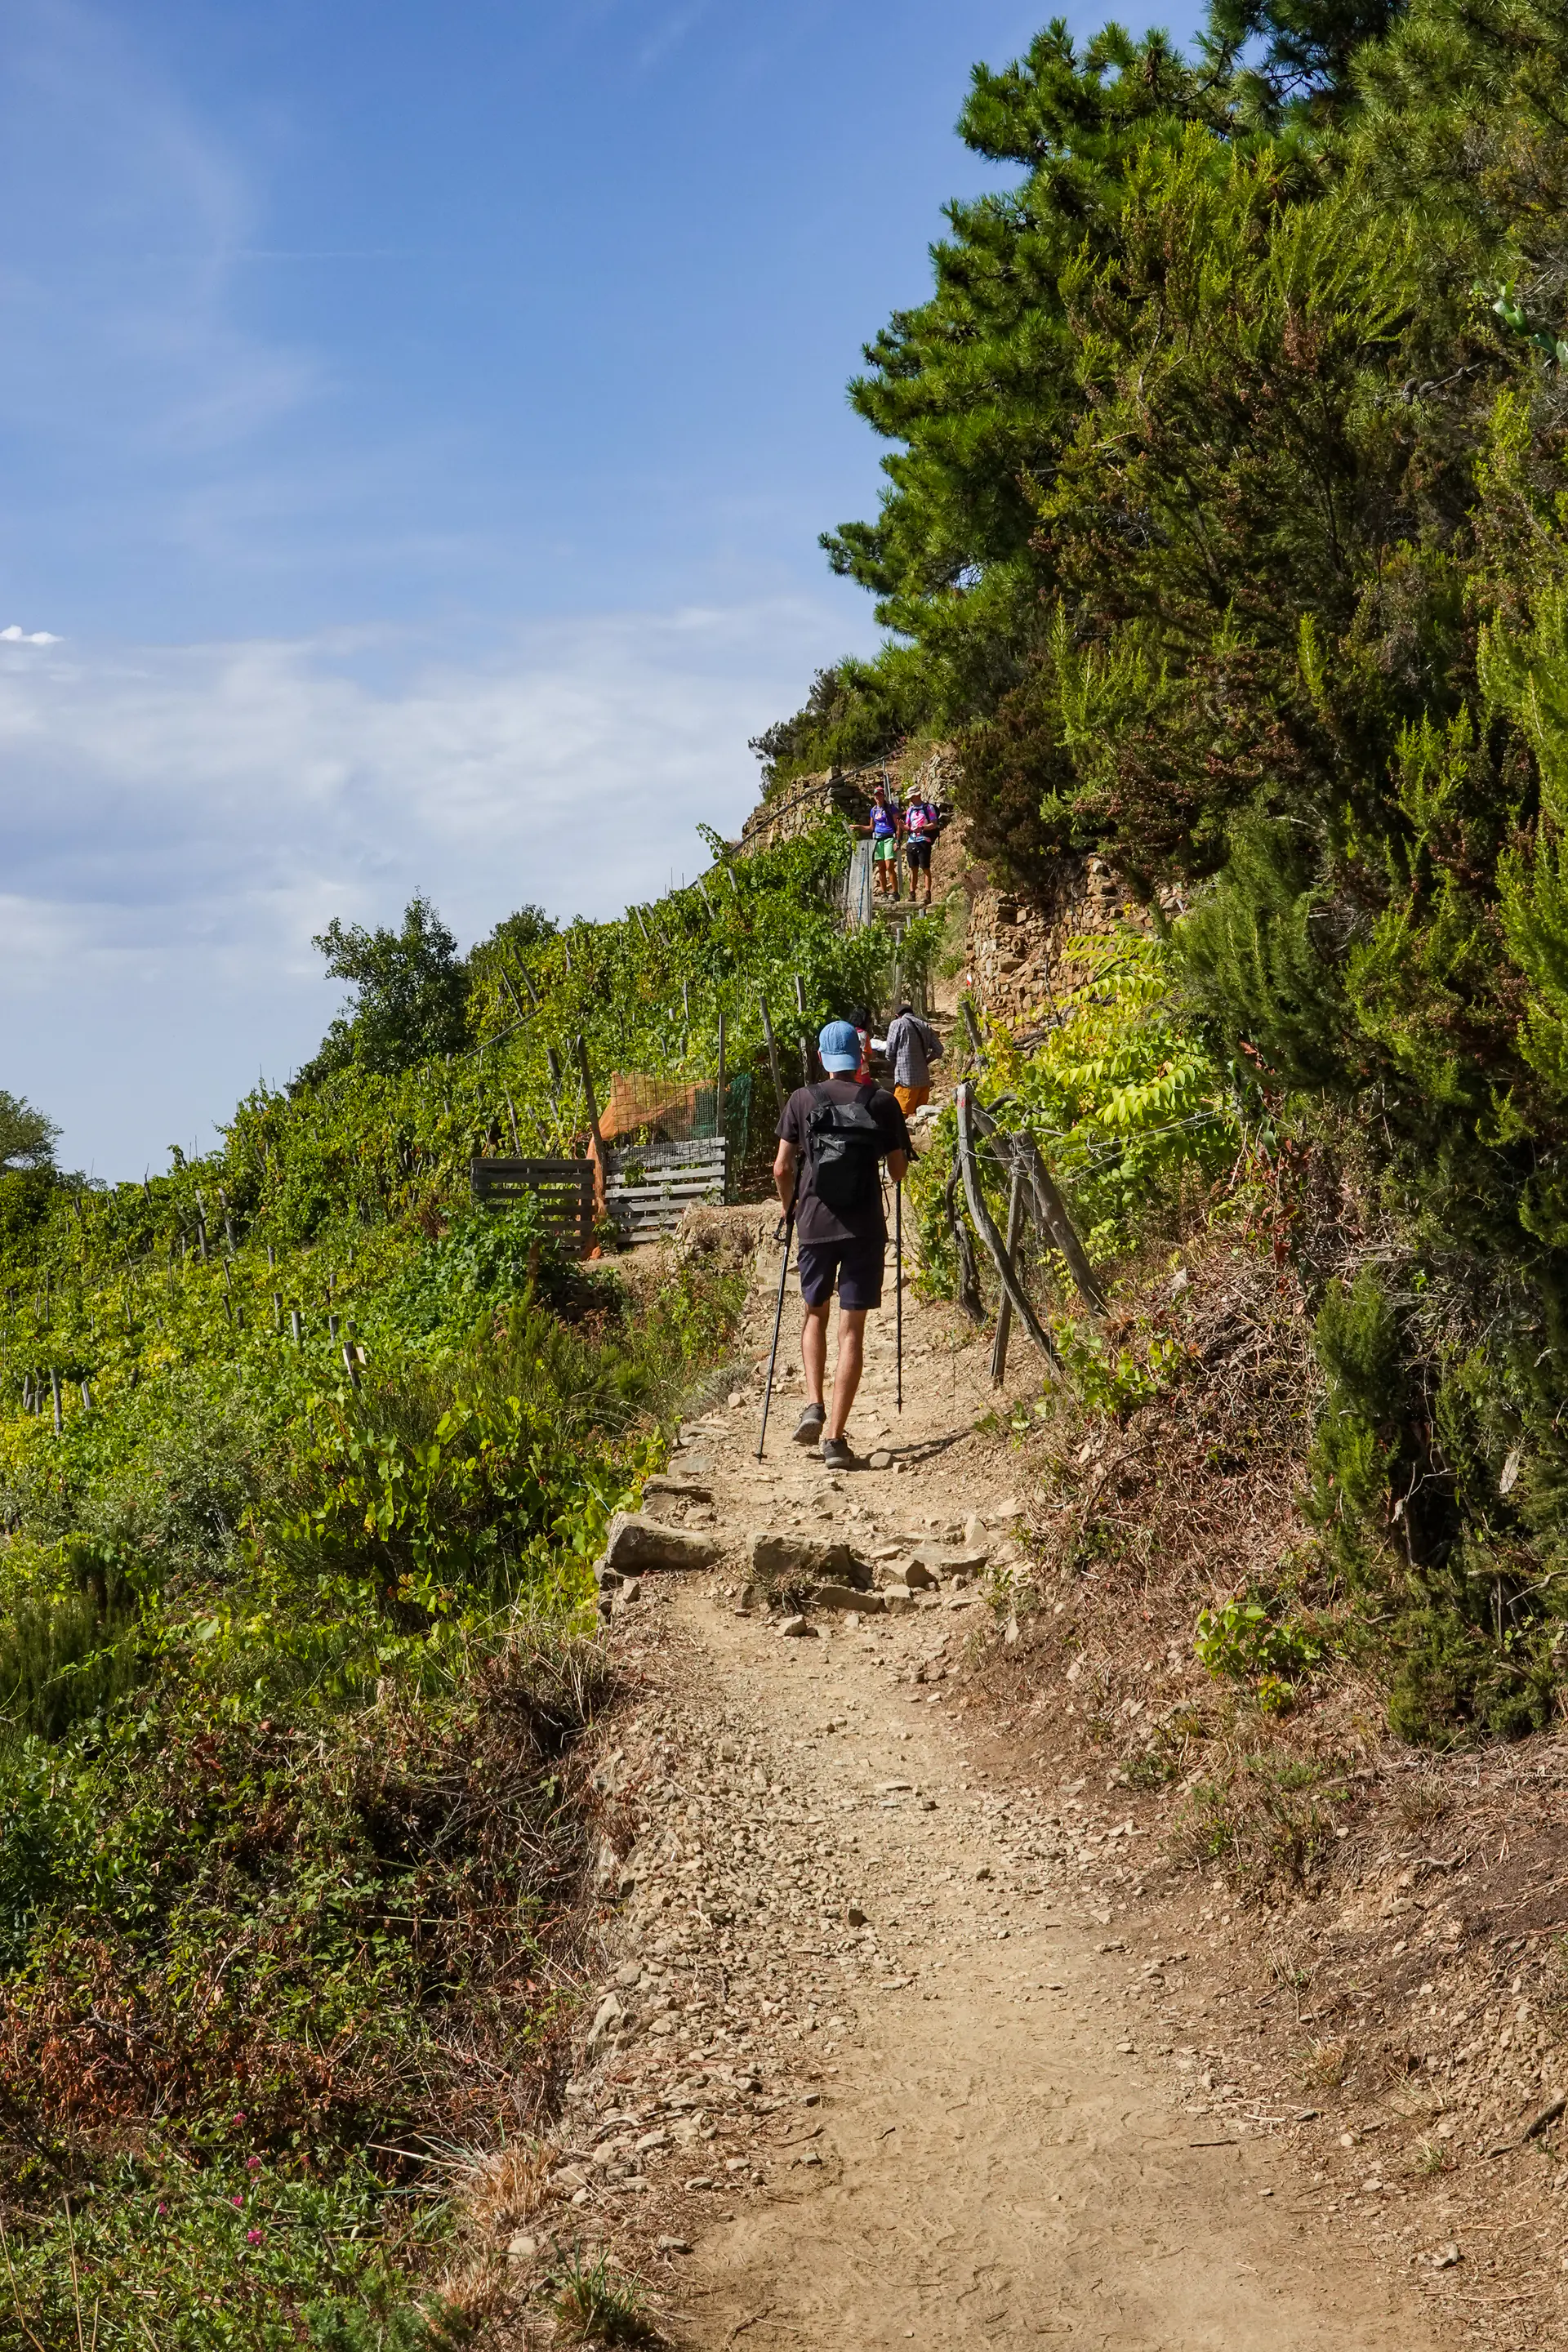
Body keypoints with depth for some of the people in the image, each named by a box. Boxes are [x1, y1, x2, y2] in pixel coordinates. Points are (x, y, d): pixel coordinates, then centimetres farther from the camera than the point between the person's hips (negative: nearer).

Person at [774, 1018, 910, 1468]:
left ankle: (813, 1406, 5)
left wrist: (790, 1208, 19)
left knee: (814, 1313, 22)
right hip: (865, 1228, -1)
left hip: (815, 1224, 1)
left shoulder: (802, 1101, 0)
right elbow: (899, 1169, 5)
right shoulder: (882, 1102, 0)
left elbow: (782, 1168, 0)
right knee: (852, 1328, 1)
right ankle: (834, 1436, -4)